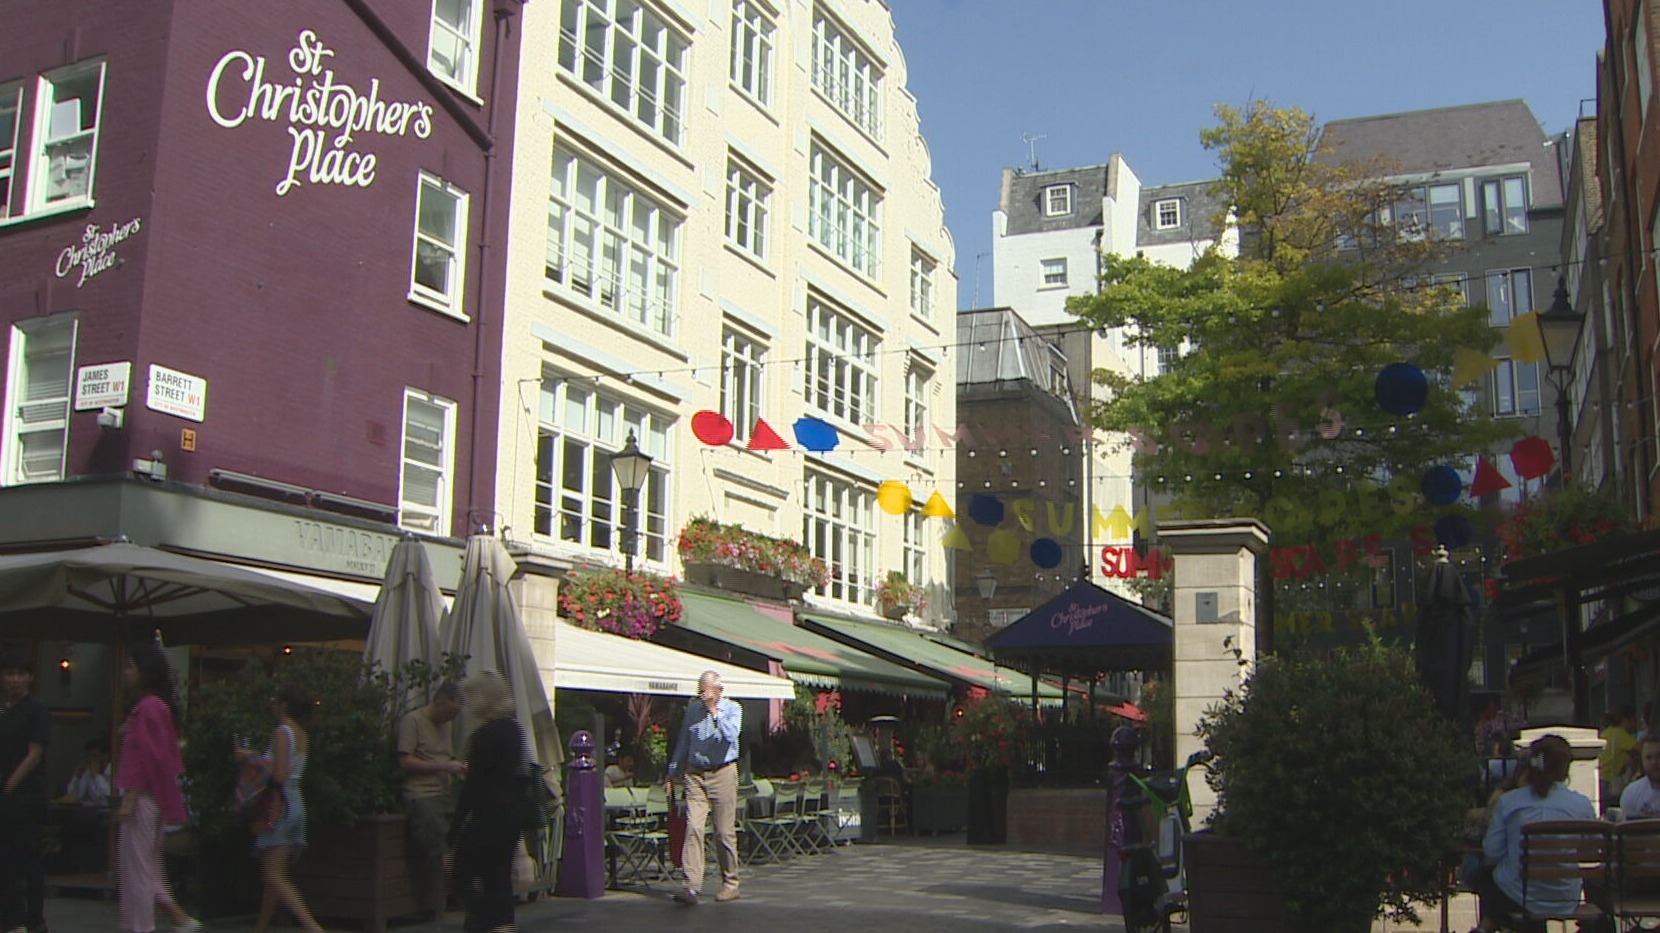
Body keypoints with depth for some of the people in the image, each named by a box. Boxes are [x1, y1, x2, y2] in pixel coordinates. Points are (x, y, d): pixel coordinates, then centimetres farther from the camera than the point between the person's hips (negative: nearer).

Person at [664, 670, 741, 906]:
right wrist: (672, 773, 21)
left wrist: (715, 713, -14)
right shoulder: (692, 709, 11)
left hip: (722, 774, -3)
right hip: (695, 774, 3)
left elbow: (730, 736, -16)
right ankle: (692, 887, -13)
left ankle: (730, 884, 15)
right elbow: (682, 743, 20)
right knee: (693, 827, -10)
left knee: (724, 832, 1)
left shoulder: (732, 709, 1)